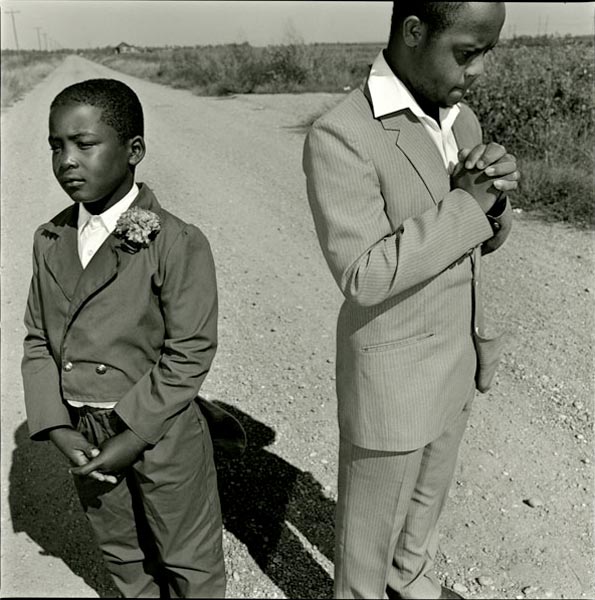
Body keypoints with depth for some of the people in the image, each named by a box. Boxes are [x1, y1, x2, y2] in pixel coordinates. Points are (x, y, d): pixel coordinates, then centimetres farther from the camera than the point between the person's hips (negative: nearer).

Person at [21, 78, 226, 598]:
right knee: (123, 557, 26)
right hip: (85, 437, 5)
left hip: (160, 433, -5)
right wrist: (59, 430, -7)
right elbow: (38, 340, 4)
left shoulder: (176, 243, -17)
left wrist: (132, 438, -17)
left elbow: (190, 355, -17)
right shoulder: (50, 242, 1)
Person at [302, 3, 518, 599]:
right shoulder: (341, 136, -24)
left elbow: (483, 239, 7)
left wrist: (495, 192, -16)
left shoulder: (459, 121, 2)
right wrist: (465, 204, -25)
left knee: (427, 488, 29)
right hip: (390, 369, -8)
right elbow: (364, 277, -30)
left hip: (452, 354, 8)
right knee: (373, 513, 16)